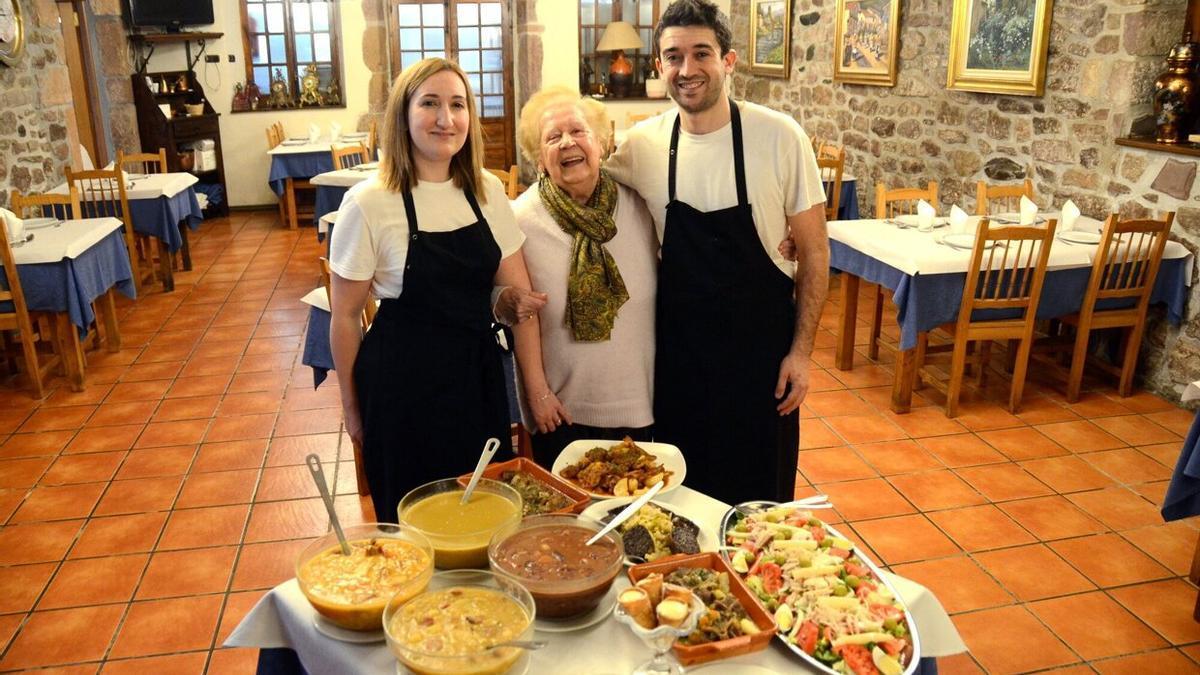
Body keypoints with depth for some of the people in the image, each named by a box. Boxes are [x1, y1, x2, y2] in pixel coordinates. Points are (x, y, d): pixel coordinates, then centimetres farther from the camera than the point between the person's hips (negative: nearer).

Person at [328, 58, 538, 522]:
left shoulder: (488, 190, -1)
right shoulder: (369, 204, -14)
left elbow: (518, 290, 3)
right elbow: (345, 317, -6)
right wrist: (352, 406, 1)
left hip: (479, 376, 4)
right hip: (405, 382, -4)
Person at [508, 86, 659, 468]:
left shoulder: (636, 204, -3)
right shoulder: (523, 218, -12)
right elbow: (522, 315, -9)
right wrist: (538, 392, -7)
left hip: (638, 400, 3)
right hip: (562, 409, -2)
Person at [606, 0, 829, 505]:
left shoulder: (779, 137, -13)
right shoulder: (642, 144, -6)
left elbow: (813, 252, -6)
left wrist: (801, 349, -8)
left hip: (761, 343, -2)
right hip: (680, 344, 2)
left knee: (761, 498, 13)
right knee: (682, 493, 18)